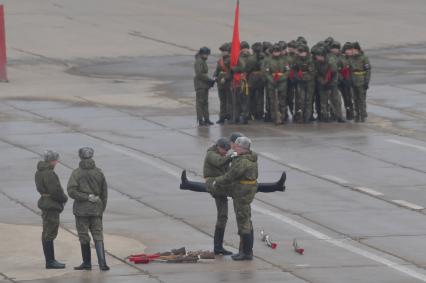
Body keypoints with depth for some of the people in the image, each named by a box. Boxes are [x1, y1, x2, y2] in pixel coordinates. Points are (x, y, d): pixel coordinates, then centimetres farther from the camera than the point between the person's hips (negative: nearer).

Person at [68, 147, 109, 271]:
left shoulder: (76, 173, -7)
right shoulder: (99, 172, 2)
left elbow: (72, 191, -17)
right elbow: (104, 193, 7)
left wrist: (87, 197, -13)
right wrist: (102, 209, 14)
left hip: (81, 209, -3)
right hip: (96, 209, 3)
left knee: (84, 237, 8)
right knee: (98, 236, 2)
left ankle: (87, 263, 15)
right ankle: (102, 262, -13)